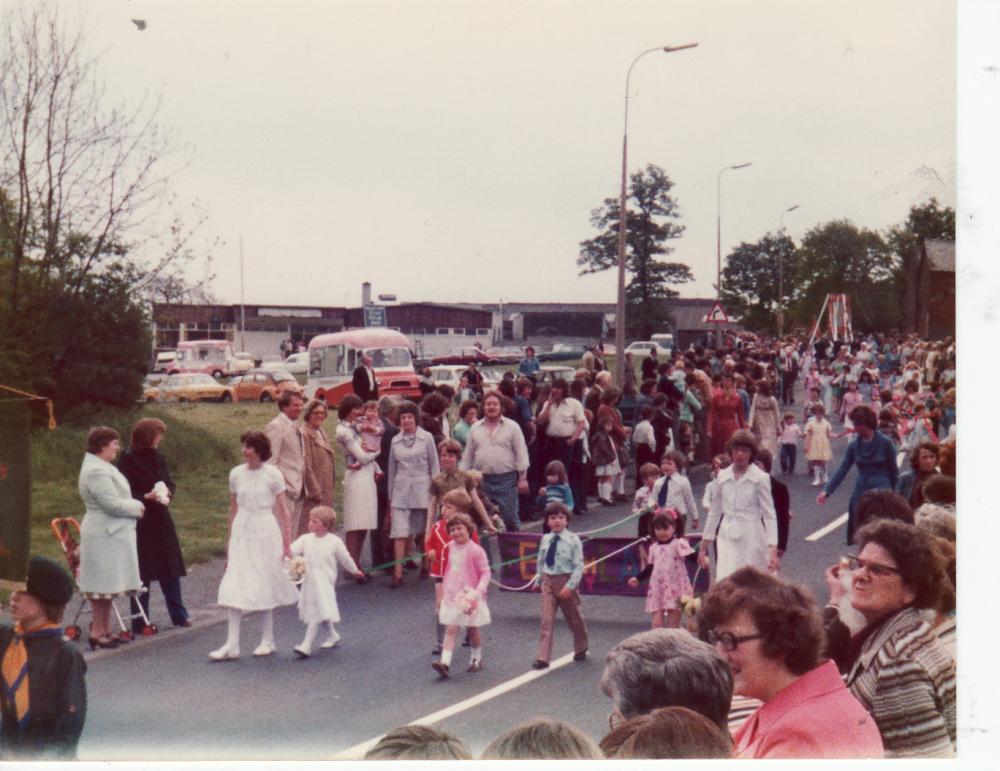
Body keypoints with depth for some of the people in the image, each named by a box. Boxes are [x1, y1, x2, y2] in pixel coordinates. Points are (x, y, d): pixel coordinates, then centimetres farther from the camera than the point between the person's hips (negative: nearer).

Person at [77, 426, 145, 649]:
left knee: (108, 584, 14)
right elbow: (112, 504, -22)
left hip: (111, 532, 11)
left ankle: (105, 630, 20)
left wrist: (136, 505, 5)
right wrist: (137, 508, -8)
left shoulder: (101, 467, 15)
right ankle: (97, 633, 2)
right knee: (103, 585, -4)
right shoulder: (96, 471, -19)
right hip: (104, 534, -11)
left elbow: (117, 497, 21)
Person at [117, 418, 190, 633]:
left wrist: (167, 492, -6)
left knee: (171, 568, 10)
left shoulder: (158, 458, 7)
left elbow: (170, 483, 15)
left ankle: (179, 614, 19)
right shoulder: (128, 460, -11)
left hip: (160, 520, 6)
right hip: (139, 522, -6)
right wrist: (147, 496, -21)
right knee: (142, 573, 0)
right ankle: (140, 621, 10)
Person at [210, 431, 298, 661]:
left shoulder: (273, 475, -6)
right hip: (242, 532, 3)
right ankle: (232, 645, -4)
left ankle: (267, 640, 19)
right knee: (235, 587, -4)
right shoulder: (236, 474, 3)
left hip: (266, 532, -3)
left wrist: (286, 542, -3)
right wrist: (230, 539, 16)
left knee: (266, 585, 6)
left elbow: (282, 510, -2)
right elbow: (233, 508, 14)